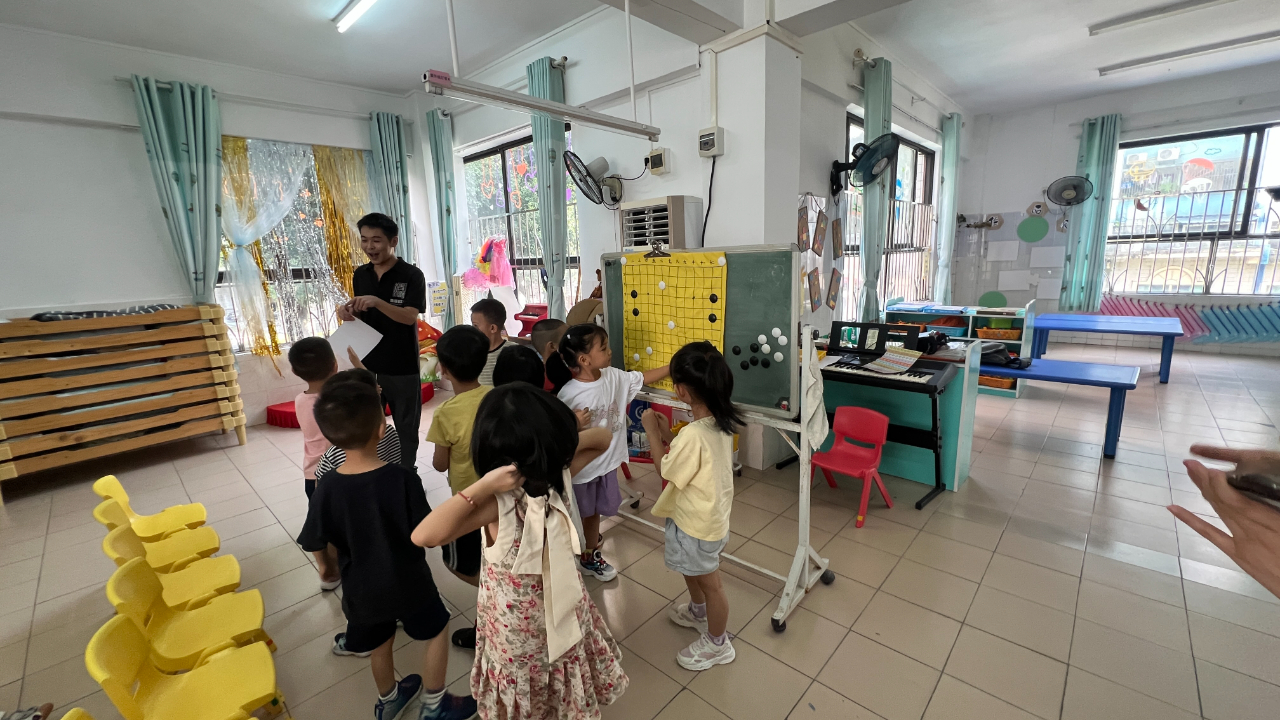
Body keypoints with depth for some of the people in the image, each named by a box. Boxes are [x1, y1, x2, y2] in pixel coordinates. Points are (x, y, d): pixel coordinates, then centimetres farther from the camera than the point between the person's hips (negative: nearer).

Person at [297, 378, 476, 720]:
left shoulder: (327, 487, -20)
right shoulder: (403, 479, -28)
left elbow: (313, 543, -7)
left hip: (362, 589, 3)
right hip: (408, 582, -3)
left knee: (379, 644, 28)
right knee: (436, 630, 23)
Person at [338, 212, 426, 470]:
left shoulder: (411, 275, -10)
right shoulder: (360, 274, 7)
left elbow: (410, 317, -20)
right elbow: (363, 317, 14)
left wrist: (377, 302, -32)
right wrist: (350, 313, -7)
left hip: (402, 367, -5)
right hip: (367, 364, 5)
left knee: (405, 428, 9)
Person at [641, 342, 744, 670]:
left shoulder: (692, 435, -35)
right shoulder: (721, 424, -7)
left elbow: (666, 471, -20)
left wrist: (652, 434, -13)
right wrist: (668, 434, 0)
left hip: (698, 524, -9)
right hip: (712, 514, 9)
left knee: (709, 582, 15)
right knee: (689, 568, 32)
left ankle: (717, 643, 40)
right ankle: (698, 611, 58)